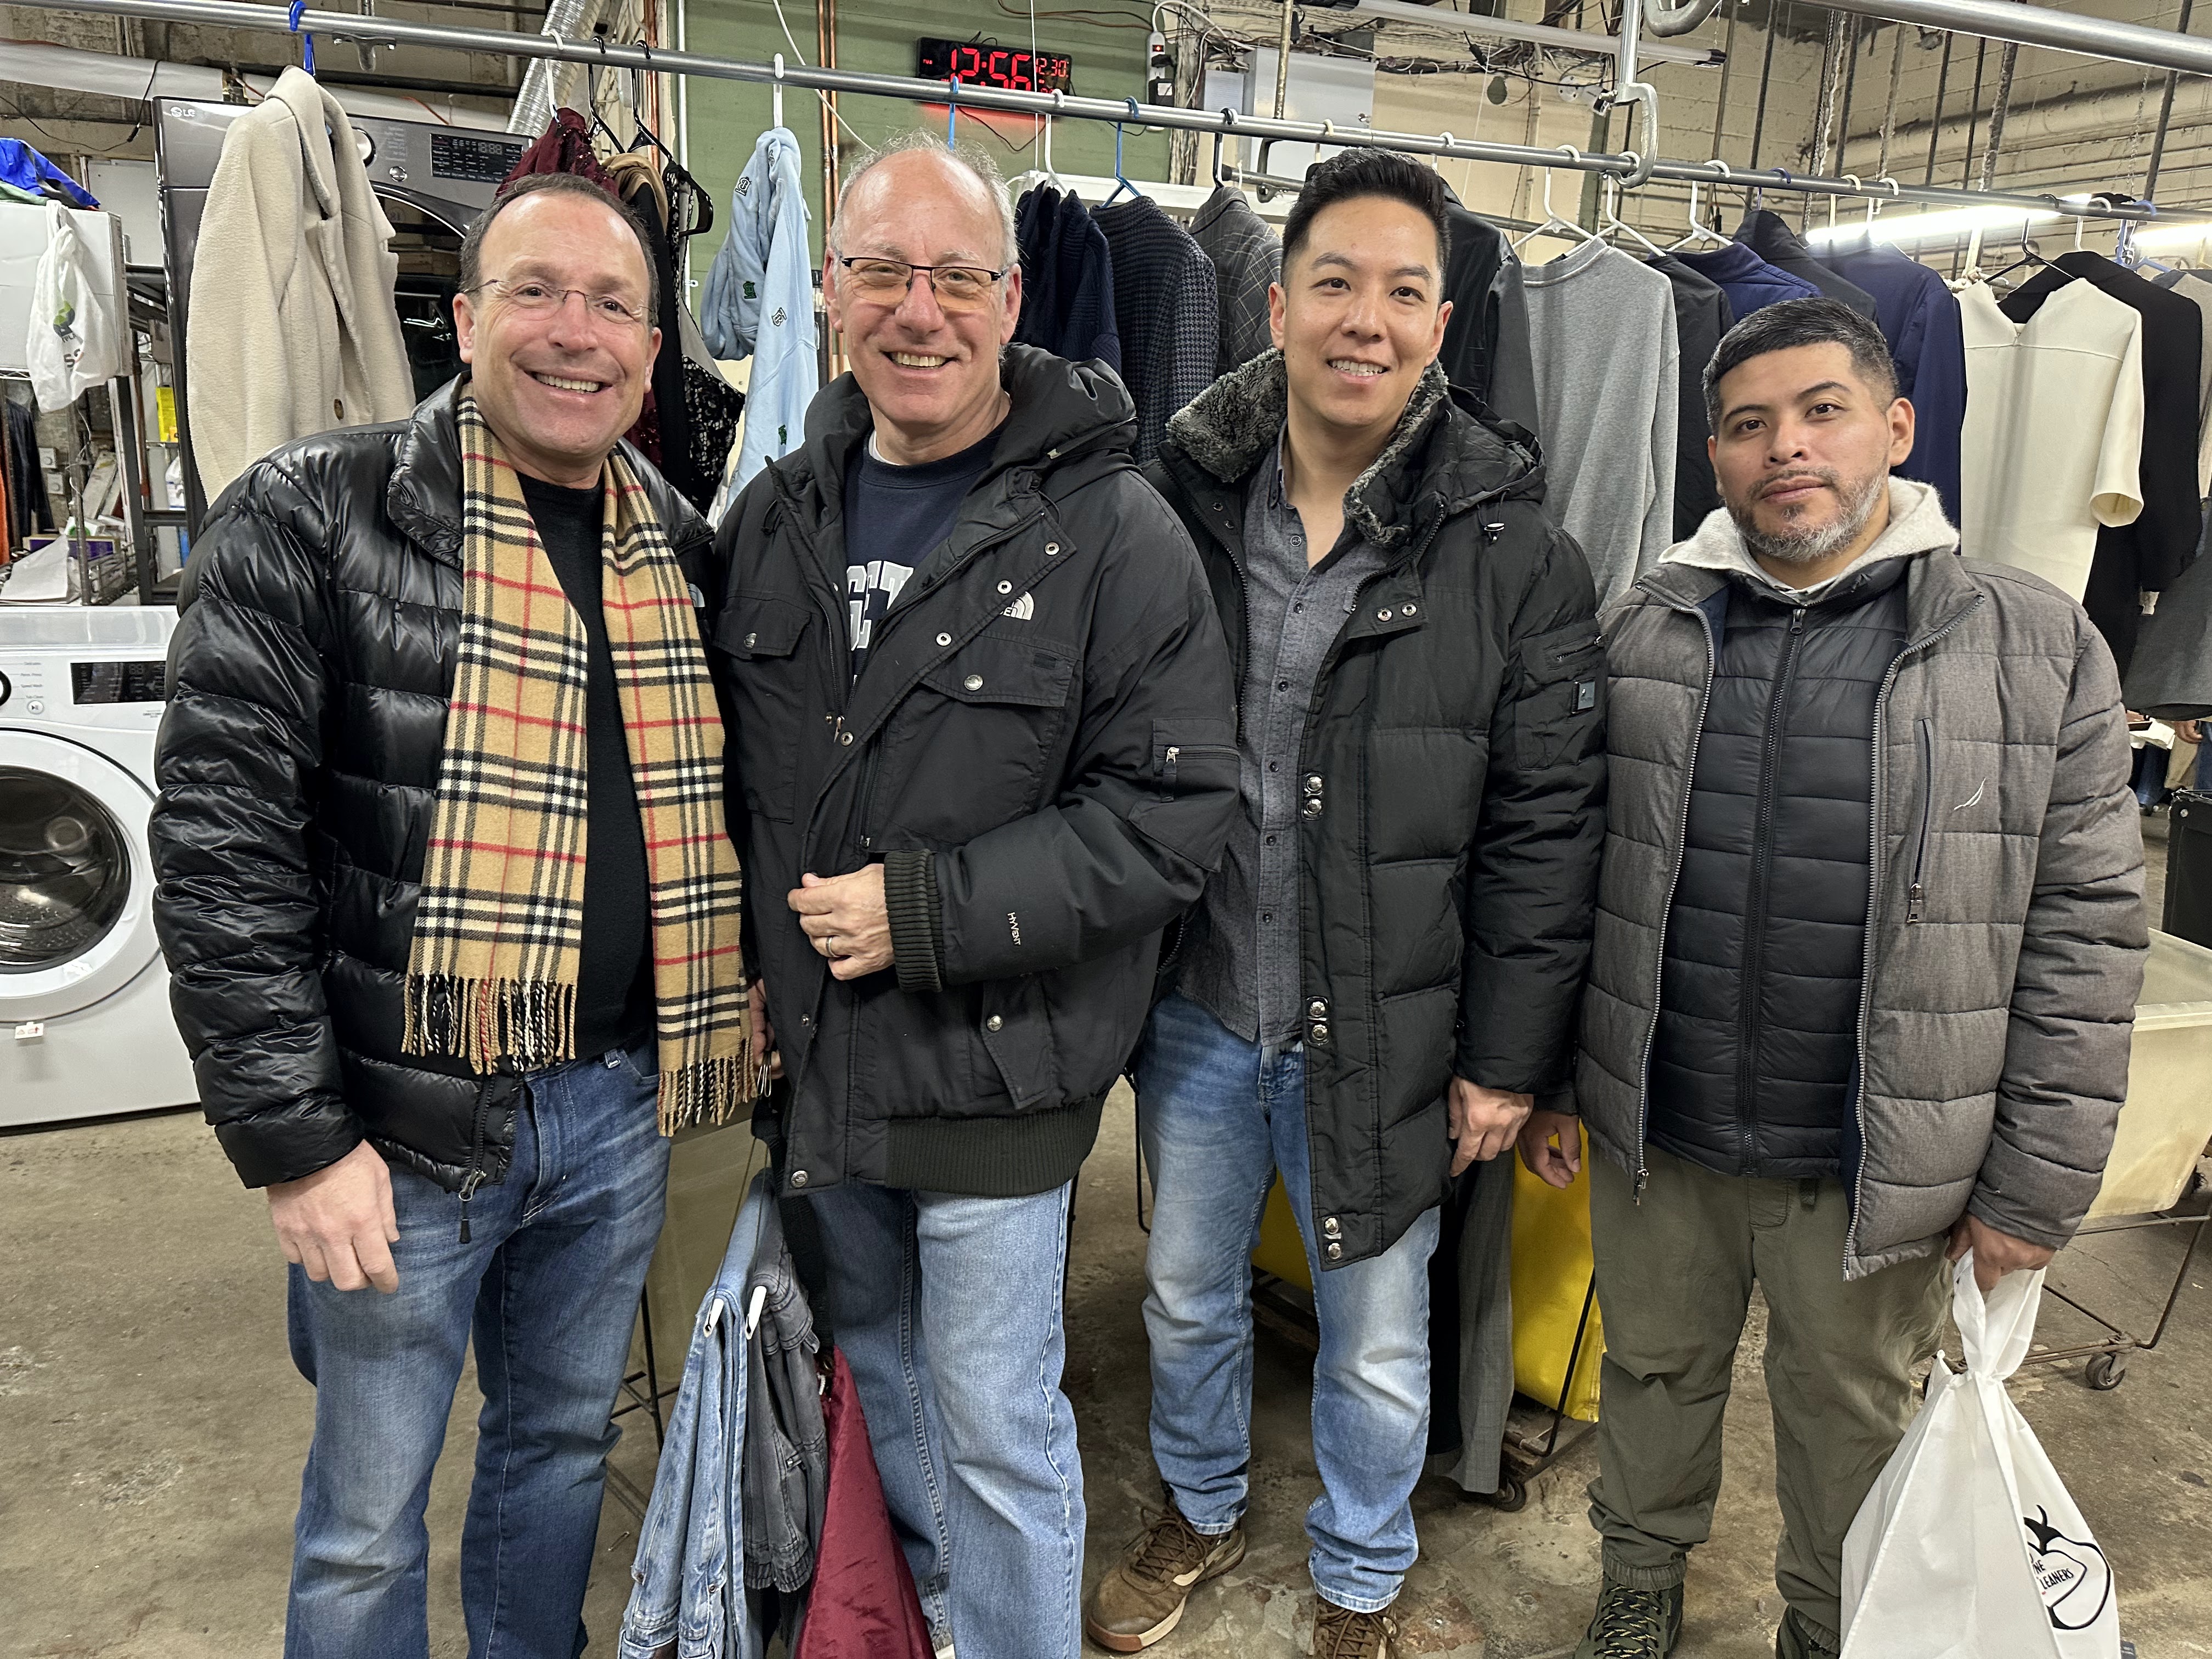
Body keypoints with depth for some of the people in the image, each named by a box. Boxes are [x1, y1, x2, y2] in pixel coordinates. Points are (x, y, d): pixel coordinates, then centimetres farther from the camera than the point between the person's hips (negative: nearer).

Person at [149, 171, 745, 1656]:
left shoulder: (684, 550, 5)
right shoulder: (313, 521, -11)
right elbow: (220, 841, -14)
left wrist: (720, 1042, 8)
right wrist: (294, 1138, -15)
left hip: (620, 1105, 5)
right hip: (405, 1121, -4)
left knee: (566, 1442, 24)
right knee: (369, 1520, 14)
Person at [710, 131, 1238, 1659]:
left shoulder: (1112, 533, -14)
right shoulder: (777, 517, 4)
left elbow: (1173, 813, -18)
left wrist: (928, 910, -22)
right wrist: (756, 984, 6)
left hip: (996, 1070, -6)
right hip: (818, 1057, 6)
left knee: (998, 1425, 8)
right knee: (871, 1355, 26)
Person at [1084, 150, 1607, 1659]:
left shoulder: (1516, 556, -10)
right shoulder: (1176, 504, -4)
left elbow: (1546, 827, -8)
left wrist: (1510, 1055, -7)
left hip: (1382, 1033, -2)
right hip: (1195, 1012, 3)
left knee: (1379, 1342, 17)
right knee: (1188, 1295, 23)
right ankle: (1204, 1512, 52)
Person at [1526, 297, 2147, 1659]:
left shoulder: (2038, 645, -6)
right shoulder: (1645, 631, 1)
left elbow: (2086, 931, -5)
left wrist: (2036, 1187, -6)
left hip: (1882, 1168, -1)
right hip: (1654, 1139, 2)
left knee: (1853, 1422, 19)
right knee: (1654, 1372, 21)